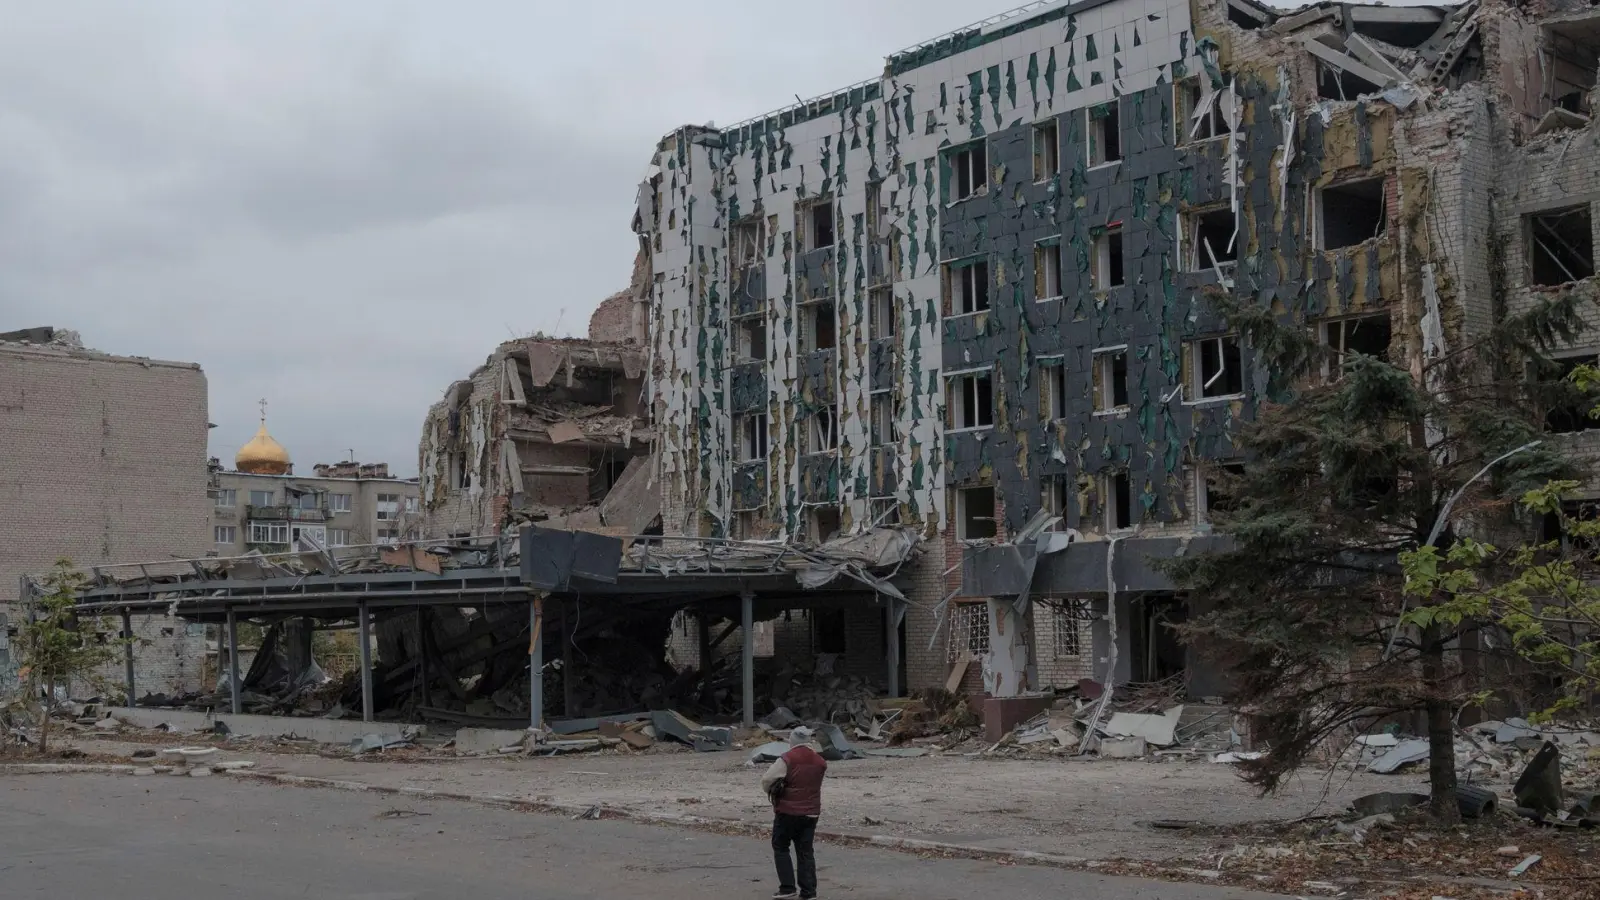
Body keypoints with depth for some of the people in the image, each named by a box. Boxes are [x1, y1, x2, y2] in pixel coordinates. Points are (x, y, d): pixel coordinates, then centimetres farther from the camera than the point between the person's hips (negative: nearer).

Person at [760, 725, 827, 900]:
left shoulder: (786, 760, -14)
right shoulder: (820, 761, 4)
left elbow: (766, 780, -16)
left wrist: (772, 793, 3)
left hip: (788, 812, -5)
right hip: (811, 813, 5)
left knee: (781, 848, 9)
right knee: (805, 851, 10)